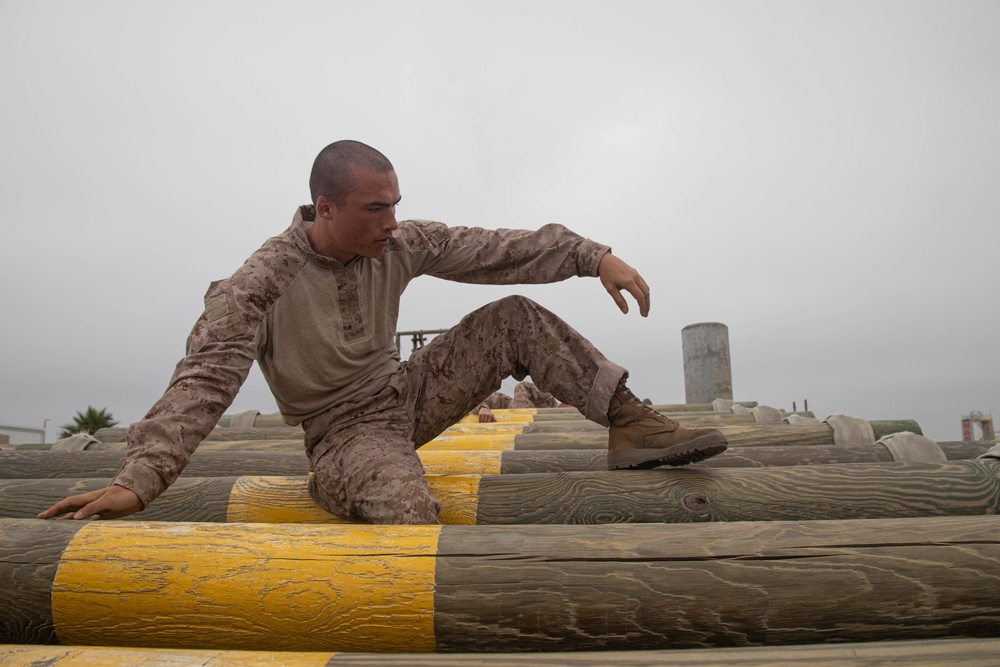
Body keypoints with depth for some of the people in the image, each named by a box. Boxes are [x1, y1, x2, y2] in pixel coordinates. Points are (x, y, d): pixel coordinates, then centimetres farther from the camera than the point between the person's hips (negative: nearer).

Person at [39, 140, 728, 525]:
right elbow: (207, 377, -24)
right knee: (410, 513, -39)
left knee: (514, 319, -8)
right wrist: (139, 479, -35)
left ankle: (633, 425, -7)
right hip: (345, 432, -5)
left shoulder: (401, 243, -7)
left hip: (406, 395, 5)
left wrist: (595, 255, -15)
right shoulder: (264, 280, -18)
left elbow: (498, 250, -8)